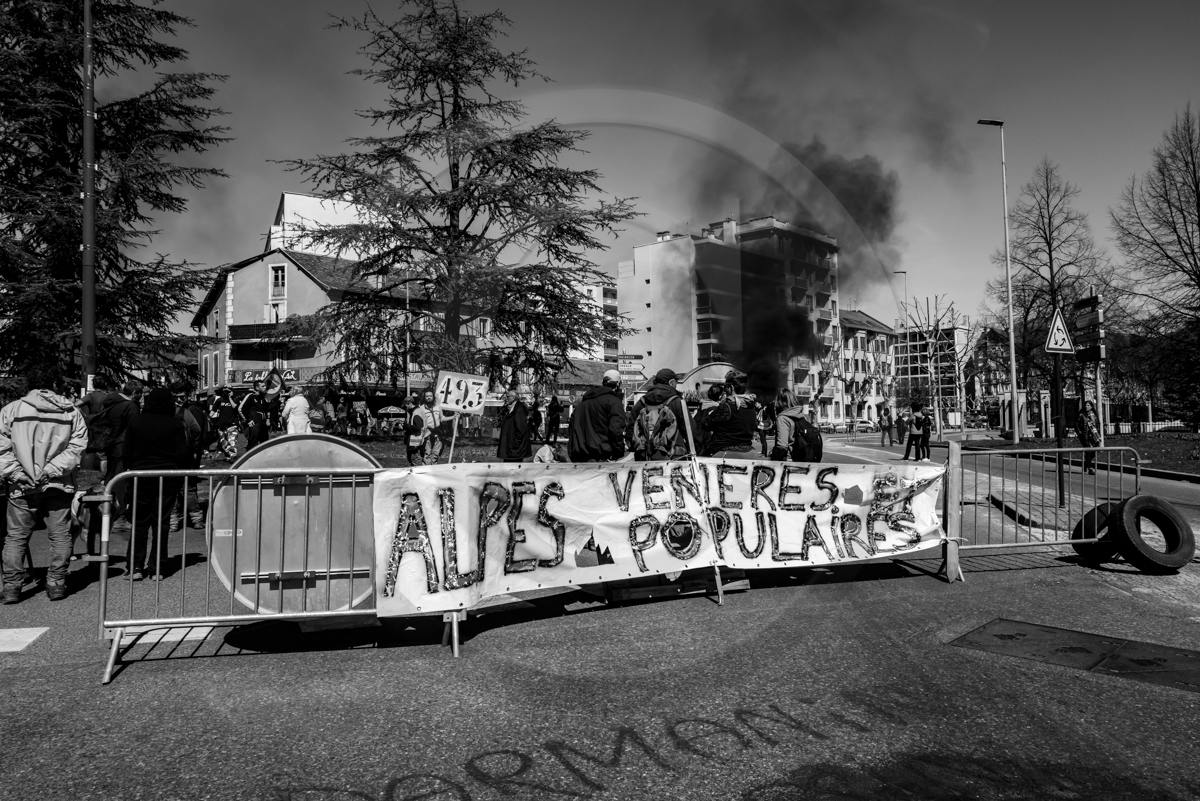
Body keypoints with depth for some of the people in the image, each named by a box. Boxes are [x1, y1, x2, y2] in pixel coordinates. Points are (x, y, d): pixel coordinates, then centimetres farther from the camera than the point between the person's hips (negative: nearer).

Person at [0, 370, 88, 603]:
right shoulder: (71, 412, 5)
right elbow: (77, 447, -4)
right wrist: (51, 470, -7)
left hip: (22, 486, 0)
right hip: (59, 485, 0)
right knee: (60, 534, 6)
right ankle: (56, 584, 8)